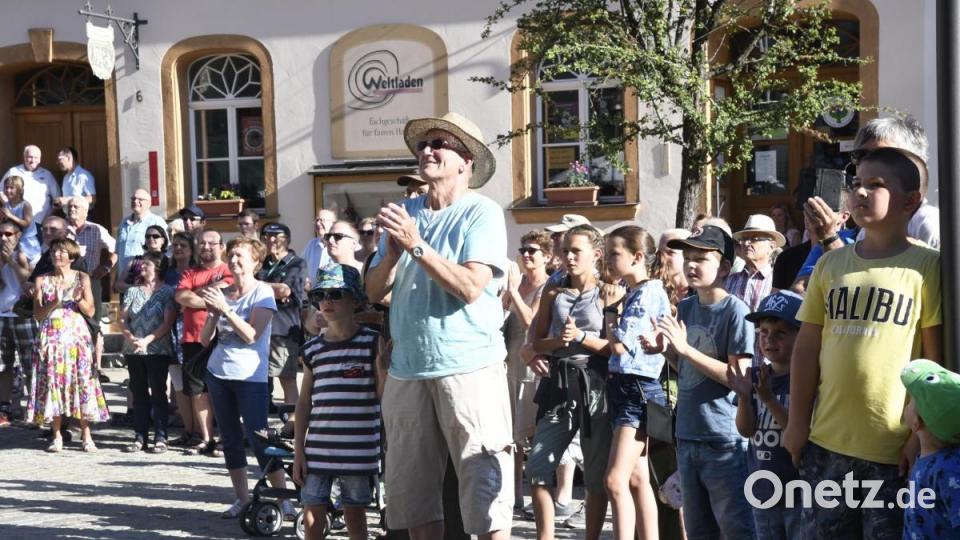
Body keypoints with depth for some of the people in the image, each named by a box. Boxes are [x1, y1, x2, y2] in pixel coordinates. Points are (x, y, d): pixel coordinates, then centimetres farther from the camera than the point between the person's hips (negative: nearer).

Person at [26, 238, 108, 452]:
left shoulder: (82, 278, 7)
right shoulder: (42, 280, 8)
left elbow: (90, 311, 4)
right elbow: (38, 315, 2)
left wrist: (78, 298, -15)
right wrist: (55, 302, -15)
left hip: (76, 336, -1)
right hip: (51, 337, 1)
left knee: (82, 382, -6)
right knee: (53, 382, -2)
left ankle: (86, 436, -2)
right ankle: (57, 436, 4)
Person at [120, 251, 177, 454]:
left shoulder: (167, 292, -1)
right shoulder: (133, 291, 13)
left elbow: (168, 322, -8)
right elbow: (123, 319, 8)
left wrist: (147, 340, -17)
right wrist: (130, 338, -10)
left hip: (157, 350, -4)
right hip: (133, 351, 5)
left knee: (158, 393, -1)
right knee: (139, 394, 7)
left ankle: (160, 438, 2)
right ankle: (140, 437, 12)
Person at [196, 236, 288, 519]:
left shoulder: (262, 292, -6)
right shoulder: (222, 293, 9)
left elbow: (251, 335, -17)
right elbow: (205, 339, 8)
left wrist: (225, 308, -20)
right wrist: (213, 313, -8)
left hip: (250, 376, -6)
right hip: (218, 373, 6)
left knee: (258, 439, -10)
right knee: (230, 439, 8)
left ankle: (283, 500, -3)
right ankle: (242, 498, 16)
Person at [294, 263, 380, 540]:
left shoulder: (372, 343, -3)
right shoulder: (313, 349, 8)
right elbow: (304, 402, 10)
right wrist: (298, 451, 8)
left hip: (358, 451, -3)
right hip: (318, 449, 3)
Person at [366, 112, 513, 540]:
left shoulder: (481, 212, -5)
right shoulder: (405, 212, 12)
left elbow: (471, 287, -17)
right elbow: (374, 291, 11)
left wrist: (417, 246, -17)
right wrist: (392, 255, -8)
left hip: (469, 367, -6)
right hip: (407, 368, 6)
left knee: (484, 485, -3)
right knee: (411, 488, 13)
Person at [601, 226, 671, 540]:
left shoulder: (649, 293, -13)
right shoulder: (630, 294, 15)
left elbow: (620, 345, -18)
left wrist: (611, 315, -4)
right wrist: (614, 313, 4)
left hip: (638, 389, -10)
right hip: (623, 387, 10)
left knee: (616, 480, -14)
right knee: (637, 479, 12)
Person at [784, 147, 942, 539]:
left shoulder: (926, 266, -5)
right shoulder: (830, 264, 7)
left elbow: (936, 359, -5)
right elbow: (807, 348, 10)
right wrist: (797, 423, 8)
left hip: (896, 449, -4)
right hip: (827, 442, 4)